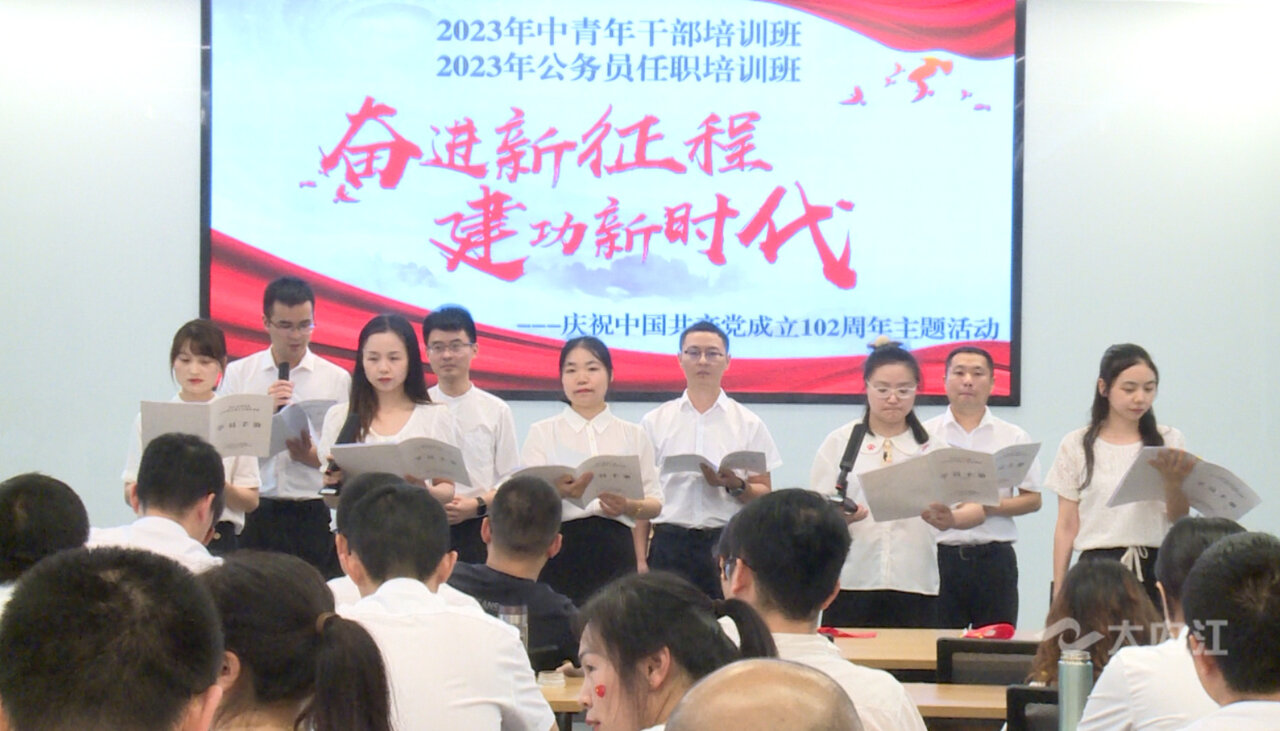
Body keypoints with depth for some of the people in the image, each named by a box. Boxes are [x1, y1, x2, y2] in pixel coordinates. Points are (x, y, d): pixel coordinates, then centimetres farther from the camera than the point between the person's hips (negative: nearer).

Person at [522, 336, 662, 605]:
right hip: (561, 549, -1)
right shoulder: (542, 433, 9)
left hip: (614, 549, 1)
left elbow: (654, 503, 12)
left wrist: (628, 506, -12)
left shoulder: (633, 435, 13)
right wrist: (559, 492, -24)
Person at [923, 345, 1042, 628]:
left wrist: (989, 508, -10)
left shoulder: (1013, 437, 9)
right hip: (940, 555, 0)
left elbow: (1033, 499, 7)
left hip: (993, 555, 0)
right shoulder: (925, 435, 8)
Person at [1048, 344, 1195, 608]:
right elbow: (1066, 527, 6)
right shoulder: (1076, 445, 5)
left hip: (1154, 567, 1)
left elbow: (1179, 520, 1)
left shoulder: (1169, 440, 8)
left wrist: (1174, 481, -18)